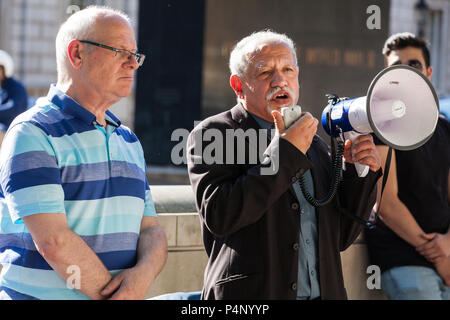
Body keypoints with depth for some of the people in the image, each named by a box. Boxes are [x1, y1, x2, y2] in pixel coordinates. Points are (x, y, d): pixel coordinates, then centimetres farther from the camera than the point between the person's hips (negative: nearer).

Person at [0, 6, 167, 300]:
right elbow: (54, 242, -19)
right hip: (40, 294, -6)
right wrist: (113, 292, -15)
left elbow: (151, 231, 7)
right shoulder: (32, 133, -10)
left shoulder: (129, 141, 13)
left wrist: (143, 275, -14)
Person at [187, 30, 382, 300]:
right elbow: (218, 216, -18)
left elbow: (341, 237, 14)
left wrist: (361, 173, 0)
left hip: (323, 291, 5)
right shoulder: (214, 133, -2)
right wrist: (285, 151, -15)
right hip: (252, 296, -5)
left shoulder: (315, 145, 14)